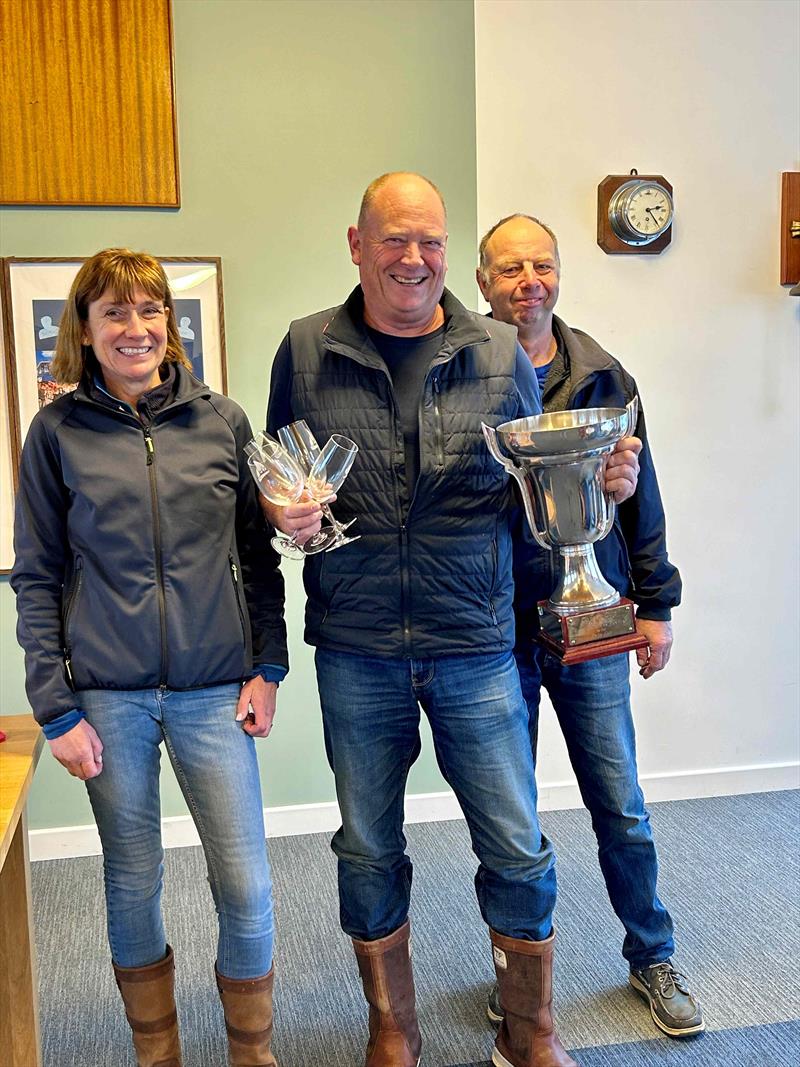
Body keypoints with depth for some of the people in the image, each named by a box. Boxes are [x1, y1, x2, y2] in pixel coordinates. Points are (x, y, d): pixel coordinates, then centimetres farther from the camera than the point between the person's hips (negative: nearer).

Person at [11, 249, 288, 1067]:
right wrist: (57, 709, -3)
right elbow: (37, 579, 2)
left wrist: (267, 668, 1)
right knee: (133, 883, 13)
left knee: (246, 887, 3)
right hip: (107, 696, 0)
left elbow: (257, 555, 8)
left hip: (214, 692, 1)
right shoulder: (56, 433, 1)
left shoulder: (222, 422, 4)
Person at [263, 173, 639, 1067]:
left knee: (516, 846, 7)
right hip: (356, 650, 1)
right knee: (368, 847, 15)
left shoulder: (502, 355, 1)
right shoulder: (306, 350, 1)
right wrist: (283, 512, -12)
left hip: (475, 644, 0)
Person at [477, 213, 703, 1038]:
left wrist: (655, 604, 7)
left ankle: (651, 958, 33)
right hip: (495, 633, -1)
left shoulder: (604, 379, 4)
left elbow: (641, 499, 8)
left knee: (621, 807, 10)